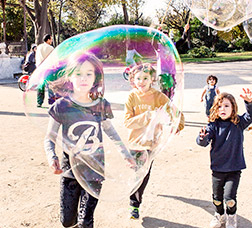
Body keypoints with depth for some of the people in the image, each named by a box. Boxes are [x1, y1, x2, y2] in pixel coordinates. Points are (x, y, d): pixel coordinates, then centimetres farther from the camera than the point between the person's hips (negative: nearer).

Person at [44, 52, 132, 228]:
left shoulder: (101, 105, -4)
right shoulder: (61, 106, -9)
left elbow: (111, 132, 12)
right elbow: (50, 138, -3)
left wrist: (126, 155, 13)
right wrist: (52, 157, -21)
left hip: (94, 169, 1)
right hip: (70, 169, 0)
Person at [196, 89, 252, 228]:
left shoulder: (238, 123, -5)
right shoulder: (213, 125, -7)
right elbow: (203, 142, -15)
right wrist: (203, 137, -39)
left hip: (234, 168, -1)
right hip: (217, 168, 1)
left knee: (229, 198, -8)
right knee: (217, 197, 13)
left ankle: (231, 216, 24)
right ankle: (219, 215, 44)